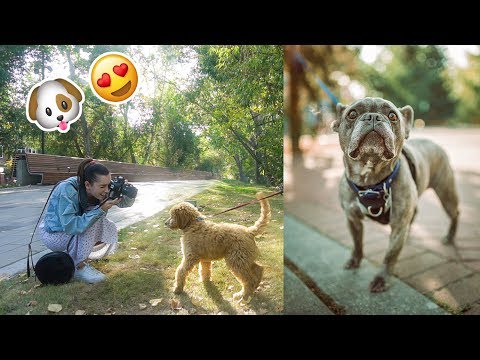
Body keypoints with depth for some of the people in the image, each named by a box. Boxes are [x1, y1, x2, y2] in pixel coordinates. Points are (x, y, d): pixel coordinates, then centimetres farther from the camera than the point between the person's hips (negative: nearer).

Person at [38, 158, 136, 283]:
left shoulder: (98, 190, -15)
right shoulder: (67, 190, -32)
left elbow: (125, 203, -10)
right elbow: (70, 227, -38)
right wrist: (100, 210, -41)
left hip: (75, 229, 7)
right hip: (52, 234, -7)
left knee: (110, 230, -9)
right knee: (93, 222, -28)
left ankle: (77, 259, 8)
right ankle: (78, 267, -12)